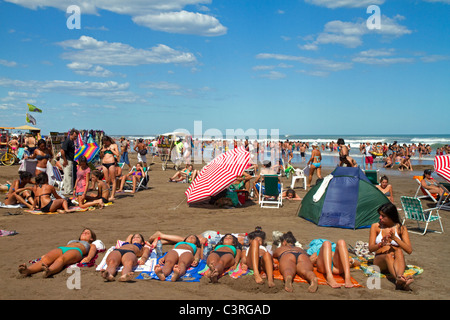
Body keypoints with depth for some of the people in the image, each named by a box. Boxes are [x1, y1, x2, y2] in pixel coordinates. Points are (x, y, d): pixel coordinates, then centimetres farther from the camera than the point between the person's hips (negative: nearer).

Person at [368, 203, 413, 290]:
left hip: (396, 261, 0)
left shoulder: (401, 228, 8)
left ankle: (399, 280, -59)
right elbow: (371, 248, 0)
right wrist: (381, 244, -22)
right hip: (380, 260, 0)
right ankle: (399, 280, -64)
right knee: (388, 256, -37)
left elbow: (409, 250, -2)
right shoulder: (375, 226, 9)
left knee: (399, 251, -35)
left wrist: (395, 238, -15)